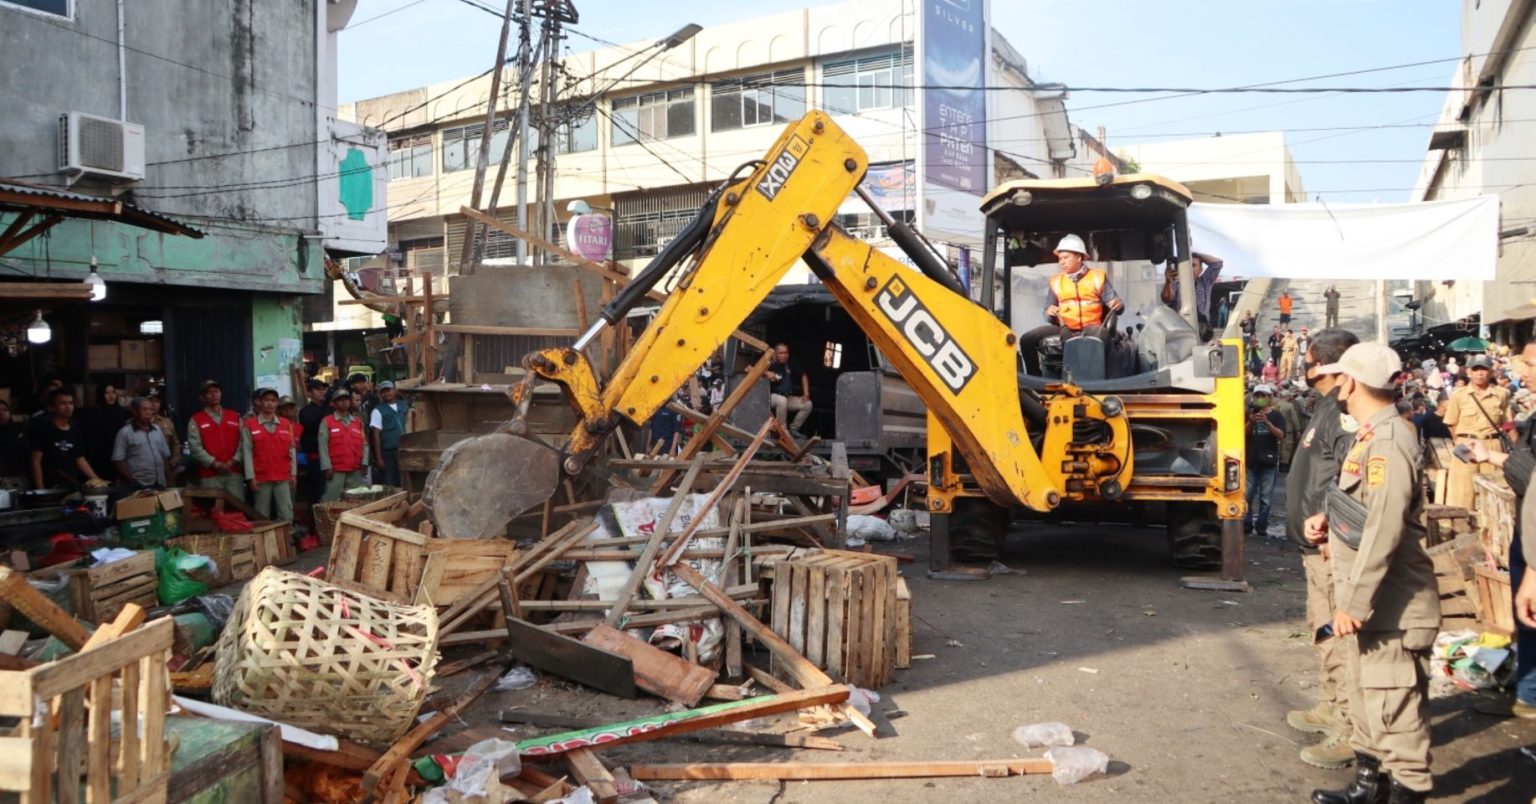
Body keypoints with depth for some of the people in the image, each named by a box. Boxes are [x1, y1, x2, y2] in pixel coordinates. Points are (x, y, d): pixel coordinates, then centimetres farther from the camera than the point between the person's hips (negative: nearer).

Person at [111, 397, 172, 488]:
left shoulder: (157, 430, 12)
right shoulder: (125, 432, -4)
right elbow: (117, 460, -7)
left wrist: (169, 479, 10)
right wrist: (132, 481, -13)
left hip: (160, 484, 5)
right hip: (138, 486, -5)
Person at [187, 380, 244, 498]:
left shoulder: (235, 417, 14)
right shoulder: (195, 420, 4)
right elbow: (195, 447, -5)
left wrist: (232, 462, -7)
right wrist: (215, 464, -13)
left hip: (234, 473, 2)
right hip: (209, 475, -2)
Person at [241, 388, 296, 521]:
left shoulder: (286, 424, 10)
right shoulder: (249, 425, 0)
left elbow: (292, 450, 10)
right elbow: (247, 452, -3)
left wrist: (293, 473, 5)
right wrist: (251, 477, -8)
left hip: (283, 478, 2)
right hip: (261, 479, -2)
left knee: (286, 515, 0)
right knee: (262, 517, 3)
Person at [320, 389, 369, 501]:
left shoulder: (358, 421, 14)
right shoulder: (326, 422, 1)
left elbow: (364, 443, 12)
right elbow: (323, 446, -4)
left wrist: (364, 463, 2)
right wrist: (327, 467, -10)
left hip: (356, 470, 4)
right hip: (336, 471, -4)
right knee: (331, 501, -5)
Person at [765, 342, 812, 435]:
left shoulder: (792, 364, -3)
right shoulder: (770, 365, -19)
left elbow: (803, 376, 11)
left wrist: (806, 393, 3)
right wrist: (766, 373, -48)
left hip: (788, 397, 6)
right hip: (771, 396, -6)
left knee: (807, 404, -8)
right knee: (782, 400, -38)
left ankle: (793, 430, 4)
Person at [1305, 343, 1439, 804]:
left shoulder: (1388, 442, -20)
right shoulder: (1370, 436, 11)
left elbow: (1384, 530, -25)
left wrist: (1354, 601, -24)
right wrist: (1328, 520, 4)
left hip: (1391, 608, -11)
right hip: (1369, 600, 11)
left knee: (1394, 707, -4)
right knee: (1365, 697, 21)